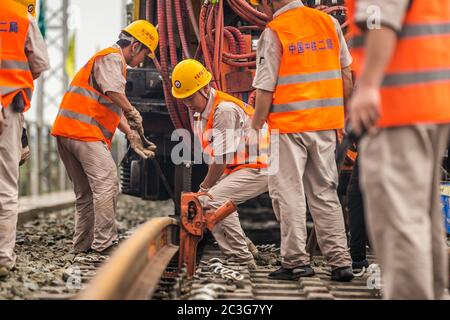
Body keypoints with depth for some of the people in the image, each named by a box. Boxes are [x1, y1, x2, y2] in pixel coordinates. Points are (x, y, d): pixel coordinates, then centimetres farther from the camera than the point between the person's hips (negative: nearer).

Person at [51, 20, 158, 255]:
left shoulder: (112, 61, 30)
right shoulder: (112, 57, -4)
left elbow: (114, 108, 26)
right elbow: (113, 91, -23)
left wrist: (131, 135, 18)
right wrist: (134, 114, -9)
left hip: (66, 133, 11)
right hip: (84, 131, -11)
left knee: (85, 192, 14)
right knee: (106, 184, -13)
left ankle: (83, 244, 17)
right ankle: (104, 243, -16)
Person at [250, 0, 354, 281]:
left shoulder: (274, 32, -9)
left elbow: (265, 89, -11)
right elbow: (346, 76, 10)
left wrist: (255, 129, -2)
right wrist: (345, 116, 19)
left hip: (288, 126, -5)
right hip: (327, 122, 5)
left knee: (289, 194, 3)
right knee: (325, 193, 12)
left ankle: (296, 261, 3)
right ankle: (340, 262, 10)